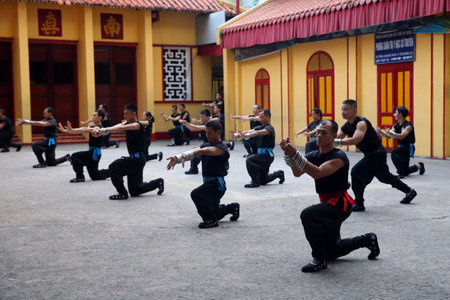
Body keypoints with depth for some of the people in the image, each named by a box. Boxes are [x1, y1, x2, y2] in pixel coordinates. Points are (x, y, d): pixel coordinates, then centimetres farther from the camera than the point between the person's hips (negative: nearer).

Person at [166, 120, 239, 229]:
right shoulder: (206, 145, 10)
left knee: (196, 194, -32)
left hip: (217, 184, -9)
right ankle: (233, 208, 43)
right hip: (208, 183, 9)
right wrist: (177, 159, -27)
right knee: (213, 214, 21)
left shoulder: (222, 148, -15)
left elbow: (205, 151, -34)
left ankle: (211, 220, -16)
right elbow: (194, 151, -8)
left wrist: (186, 155, -49)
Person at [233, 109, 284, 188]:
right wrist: (238, 134, -20)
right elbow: (250, 131, -3)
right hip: (262, 154, 9)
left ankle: (255, 182, -18)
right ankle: (279, 174, 35)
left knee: (249, 160, -28)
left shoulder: (270, 128, -13)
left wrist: (246, 136, -47)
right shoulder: (260, 127, 12)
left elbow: (259, 133, -33)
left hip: (267, 155, -9)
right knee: (263, 181, 15)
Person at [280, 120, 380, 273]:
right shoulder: (313, 155, 3)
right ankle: (368, 240, 39)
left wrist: (295, 154, -44)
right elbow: (298, 173, -15)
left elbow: (317, 173, -36)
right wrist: (289, 155, -31)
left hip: (340, 204, -9)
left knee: (307, 215, -33)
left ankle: (319, 260, -20)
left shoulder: (339, 157, -19)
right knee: (331, 252, 19)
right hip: (327, 204, 9)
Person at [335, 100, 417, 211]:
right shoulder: (347, 126, 2)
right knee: (385, 176, 24)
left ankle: (359, 204, -8)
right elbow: (336, 138, -5)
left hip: (377, 153, -10)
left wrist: (338, 142, -49)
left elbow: (355, 139, -41)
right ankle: (409, 191, 43)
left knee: (356, 172, -18)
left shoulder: (361, 123, -24)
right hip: (371, 154, 10)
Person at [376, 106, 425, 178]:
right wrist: (380, 132, -16)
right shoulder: (396, 126, 5)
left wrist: (390, 133, -43)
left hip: (409, 148, -8)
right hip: (402, 148, 8)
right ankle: (418, 166, 42)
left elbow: (401, 136, -33)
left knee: (394, 152, -34)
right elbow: (388, 136, -1)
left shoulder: (408, 125, -18)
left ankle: (401, 173, -28)